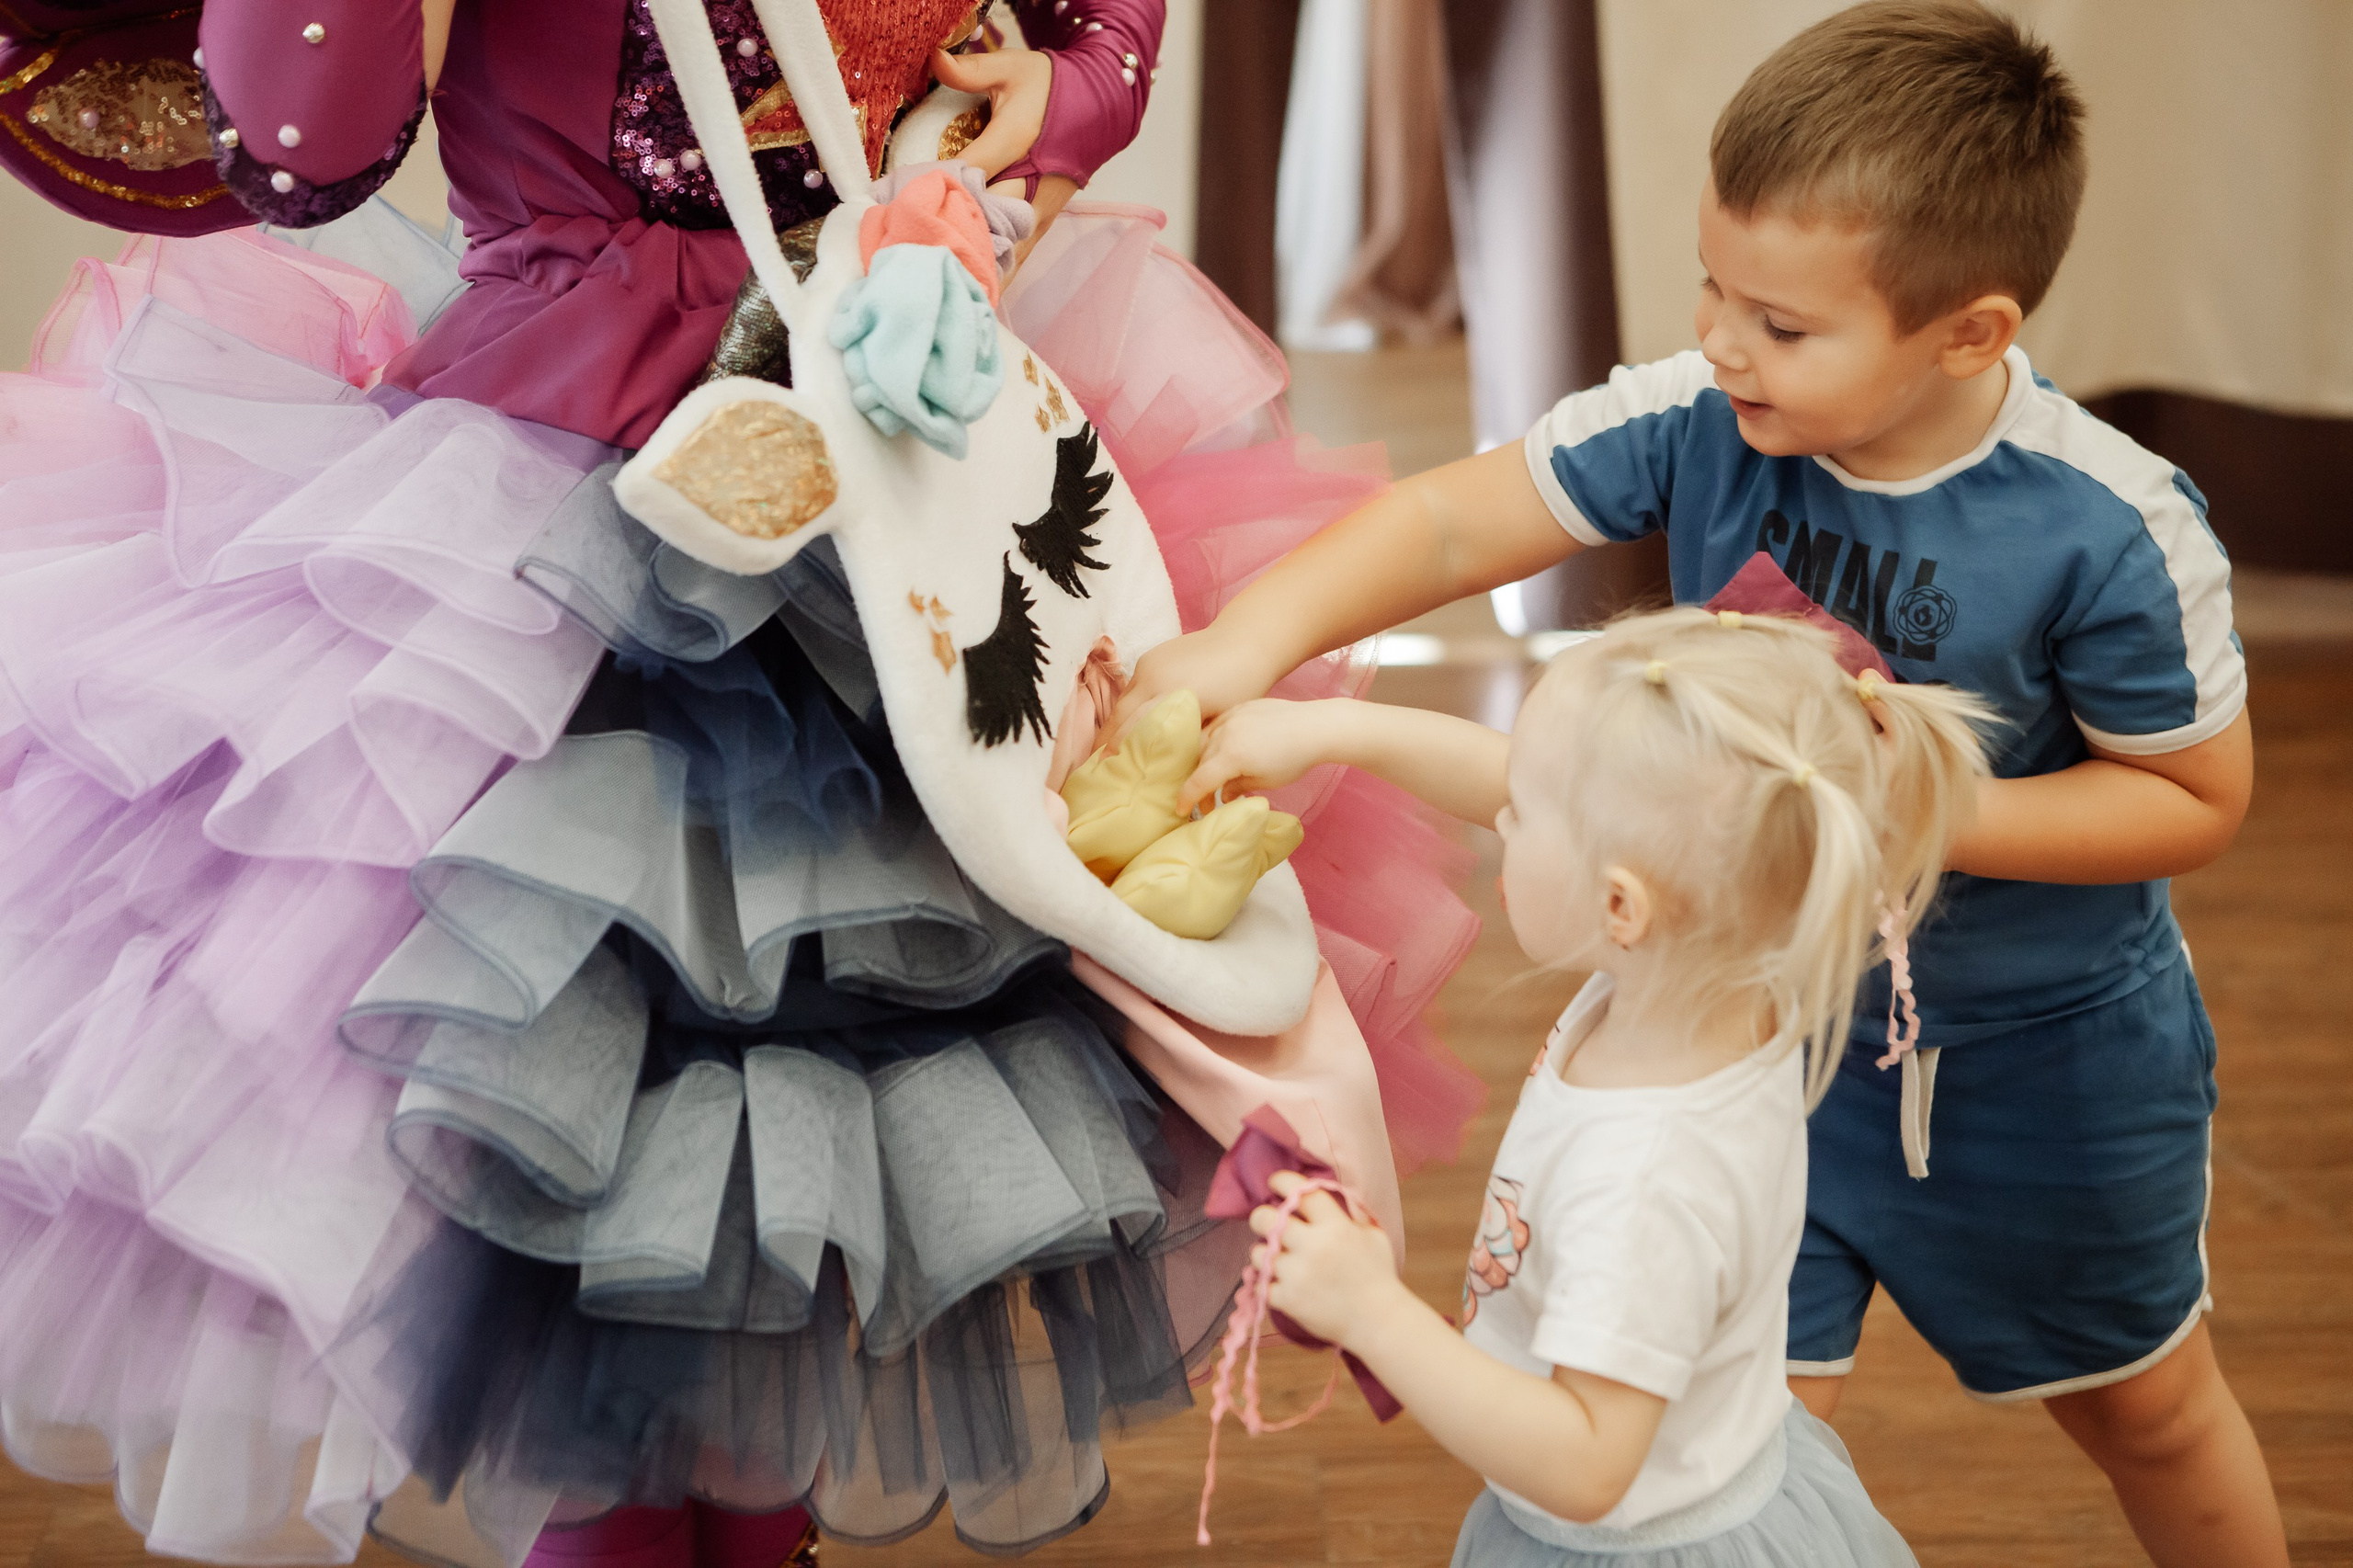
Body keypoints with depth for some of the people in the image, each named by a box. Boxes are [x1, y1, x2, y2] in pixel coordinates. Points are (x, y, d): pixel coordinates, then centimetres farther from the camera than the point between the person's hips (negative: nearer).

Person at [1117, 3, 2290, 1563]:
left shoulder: (2114, 536, -28)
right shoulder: (1696, 423, -20)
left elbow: (2198, 798, -17)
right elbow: (1449, 521, -18)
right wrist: (1256, 632, -35)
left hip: (2047, 1053, -2)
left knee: (2146, 1408, 23)